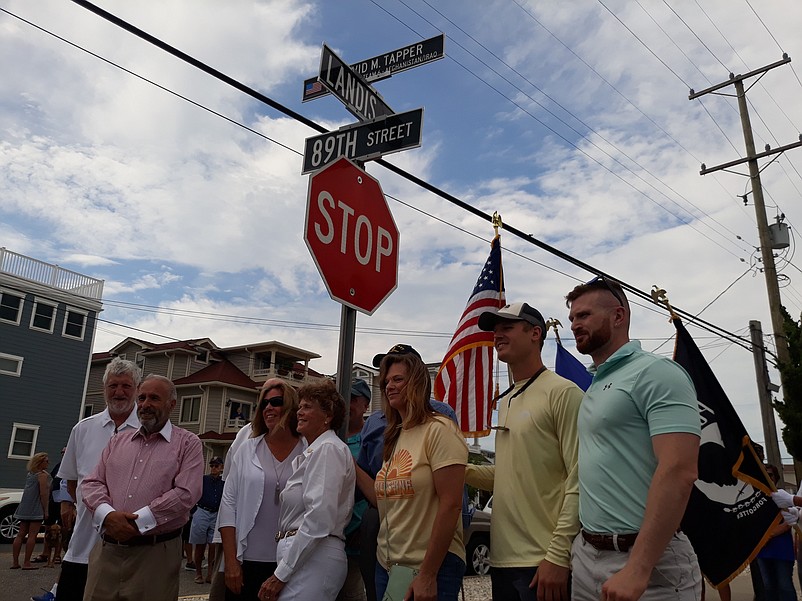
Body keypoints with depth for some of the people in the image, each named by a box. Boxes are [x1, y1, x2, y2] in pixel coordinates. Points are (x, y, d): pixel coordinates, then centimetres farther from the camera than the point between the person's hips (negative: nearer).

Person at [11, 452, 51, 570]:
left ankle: (15, 562, 12)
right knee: (32, 535, -5)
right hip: (36, 509, -8)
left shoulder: (29, 474, 16)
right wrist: (45, 510, -12)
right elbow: (43, 494, -15)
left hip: (25, 509, 8)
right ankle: (26, 563, -6)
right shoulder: (43, 474, -11)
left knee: (21, 535, 10)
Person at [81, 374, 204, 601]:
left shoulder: (187, 443, -1)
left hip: (156, 553, -4)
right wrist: (108, 515, -11)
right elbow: (92, 483, 10)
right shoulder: (118, 441, 15)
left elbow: (185, 494, -12)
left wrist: (137, 522, -16)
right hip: (107, 549, 4)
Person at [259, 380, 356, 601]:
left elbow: (319, 518, -19)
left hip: (312, 559, -9)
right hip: (302, 556, 9)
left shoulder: (328, 449, -10)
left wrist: (281, 574, -17)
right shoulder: (312, 452, 20)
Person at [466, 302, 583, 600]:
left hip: (543, 563, -8)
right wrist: (461, 470, 3)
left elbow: (579, 481, -15)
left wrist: (558, 555, -18)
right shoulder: (506, 401, 14)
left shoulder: (562, 392, -11)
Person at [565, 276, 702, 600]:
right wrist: (582, 545, 10)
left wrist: (637, 568, -25)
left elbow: (679, 472, -22)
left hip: (643, 560, -8)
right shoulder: (594, 387, 13)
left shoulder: (654, 372, -12)